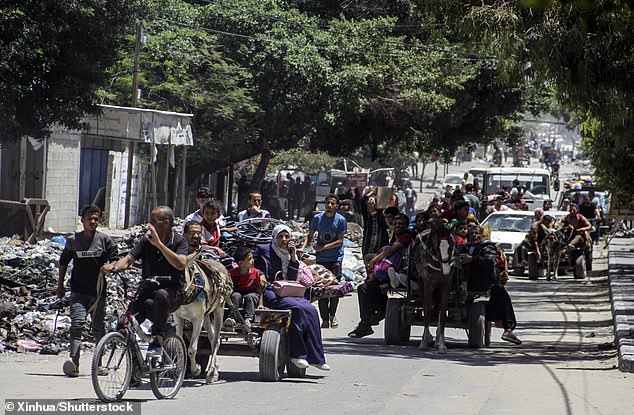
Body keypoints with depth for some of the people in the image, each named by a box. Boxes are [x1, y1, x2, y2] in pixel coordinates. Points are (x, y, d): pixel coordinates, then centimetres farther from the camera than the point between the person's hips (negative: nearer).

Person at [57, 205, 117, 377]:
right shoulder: (73, 240, 5)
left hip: (99, 291, 1)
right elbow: (63, 262, 17)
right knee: (77, 324, -17)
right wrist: (60, 285, 16)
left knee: (99, 327, 8)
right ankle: (74, 362, -25)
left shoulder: (105, 240, 2)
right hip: (78, 291, -1)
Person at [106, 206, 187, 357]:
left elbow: (181, 264, -23)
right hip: (148, 290, 3)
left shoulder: (179, 241, -4)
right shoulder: (146, 240, 6)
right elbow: (129, 259, -4)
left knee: (161, 295, -38)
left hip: (172, 293, -3)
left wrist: (159, 244, -29)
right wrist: (115, 266, -27)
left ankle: (158, 341, -30)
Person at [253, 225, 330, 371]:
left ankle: (315, 357, -22)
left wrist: (293, 257, 3)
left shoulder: (289, 254, 19)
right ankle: (297, 354, -26)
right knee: (297, 308, -32)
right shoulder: (263, 250, 6)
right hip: (269, 294, -6)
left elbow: (292, 279, 10)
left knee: (311, 310, -22)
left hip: (288, 292, 6)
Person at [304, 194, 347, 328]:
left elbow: (339, 241, -7)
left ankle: (332, 315, 10)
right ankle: (324, 319, 7)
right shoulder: (317, 218, 5)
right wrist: (303, 248, -4)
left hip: (335, 258, -2)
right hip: (321, 259, 2)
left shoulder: (341, 220, -3)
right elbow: (310, 236, 13)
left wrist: (323, 247, -15)